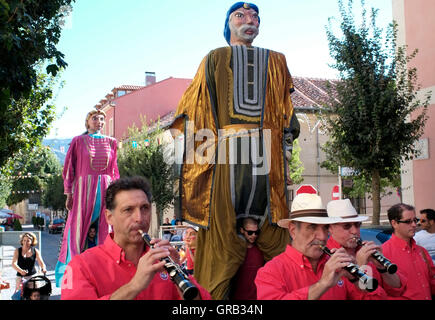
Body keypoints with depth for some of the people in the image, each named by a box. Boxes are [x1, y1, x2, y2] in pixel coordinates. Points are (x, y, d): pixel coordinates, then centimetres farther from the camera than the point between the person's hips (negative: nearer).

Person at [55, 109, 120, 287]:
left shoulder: (111, 142, 12)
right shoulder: (78, 141, 5)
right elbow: (69, 168, 4)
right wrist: (69, 194, -1)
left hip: (105, 190, 3)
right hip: (84, 188, -2)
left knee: (105, 229, 3)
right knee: (78, 228, -2)